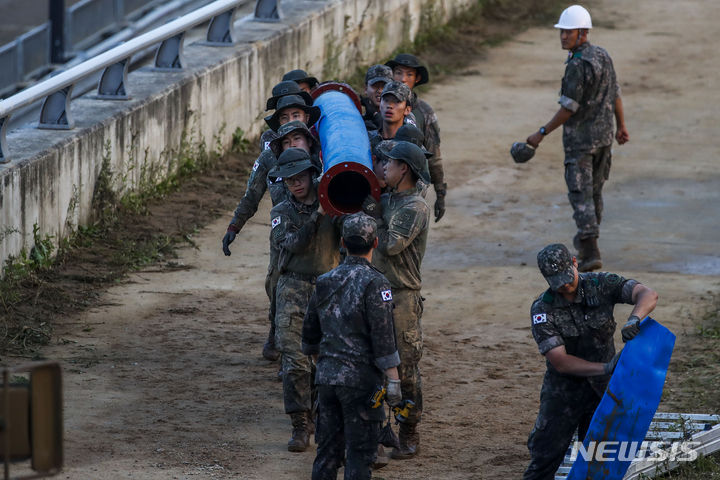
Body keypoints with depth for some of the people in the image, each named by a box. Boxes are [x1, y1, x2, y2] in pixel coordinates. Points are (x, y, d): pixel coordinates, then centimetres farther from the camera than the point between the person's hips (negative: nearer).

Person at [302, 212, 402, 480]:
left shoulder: (324, 282, 8)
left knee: (328, 448, 12)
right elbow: (383, 338, -17)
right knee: (360, 451, -2)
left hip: (326, 377, 6)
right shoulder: (374, 284, -12)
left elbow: (310, 338, 17)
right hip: (361, 380, -6)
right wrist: (393, 382, -14)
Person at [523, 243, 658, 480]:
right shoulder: (542, 309, -17)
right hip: (563, 389, -2)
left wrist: (634, 318, -44)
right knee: (545, 454, -5)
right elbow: (559, 361, -22)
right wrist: (605, 368, -33)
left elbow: (648, 295, -21)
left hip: (602, 389, 2)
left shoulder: (601, 285, -12)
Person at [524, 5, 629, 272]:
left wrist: (542, 134, -13)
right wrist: (621, 126, 27)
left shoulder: (578, 65, -21)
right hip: (604, 135, 8)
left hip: (580, 138, -8)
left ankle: (591, 252, -15)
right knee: (594, 189, 21)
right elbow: (616, 94, 15)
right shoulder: (603, 56, 6)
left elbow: (569, 108, -20)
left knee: (580, 194, -7)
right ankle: (588, 239, 36)